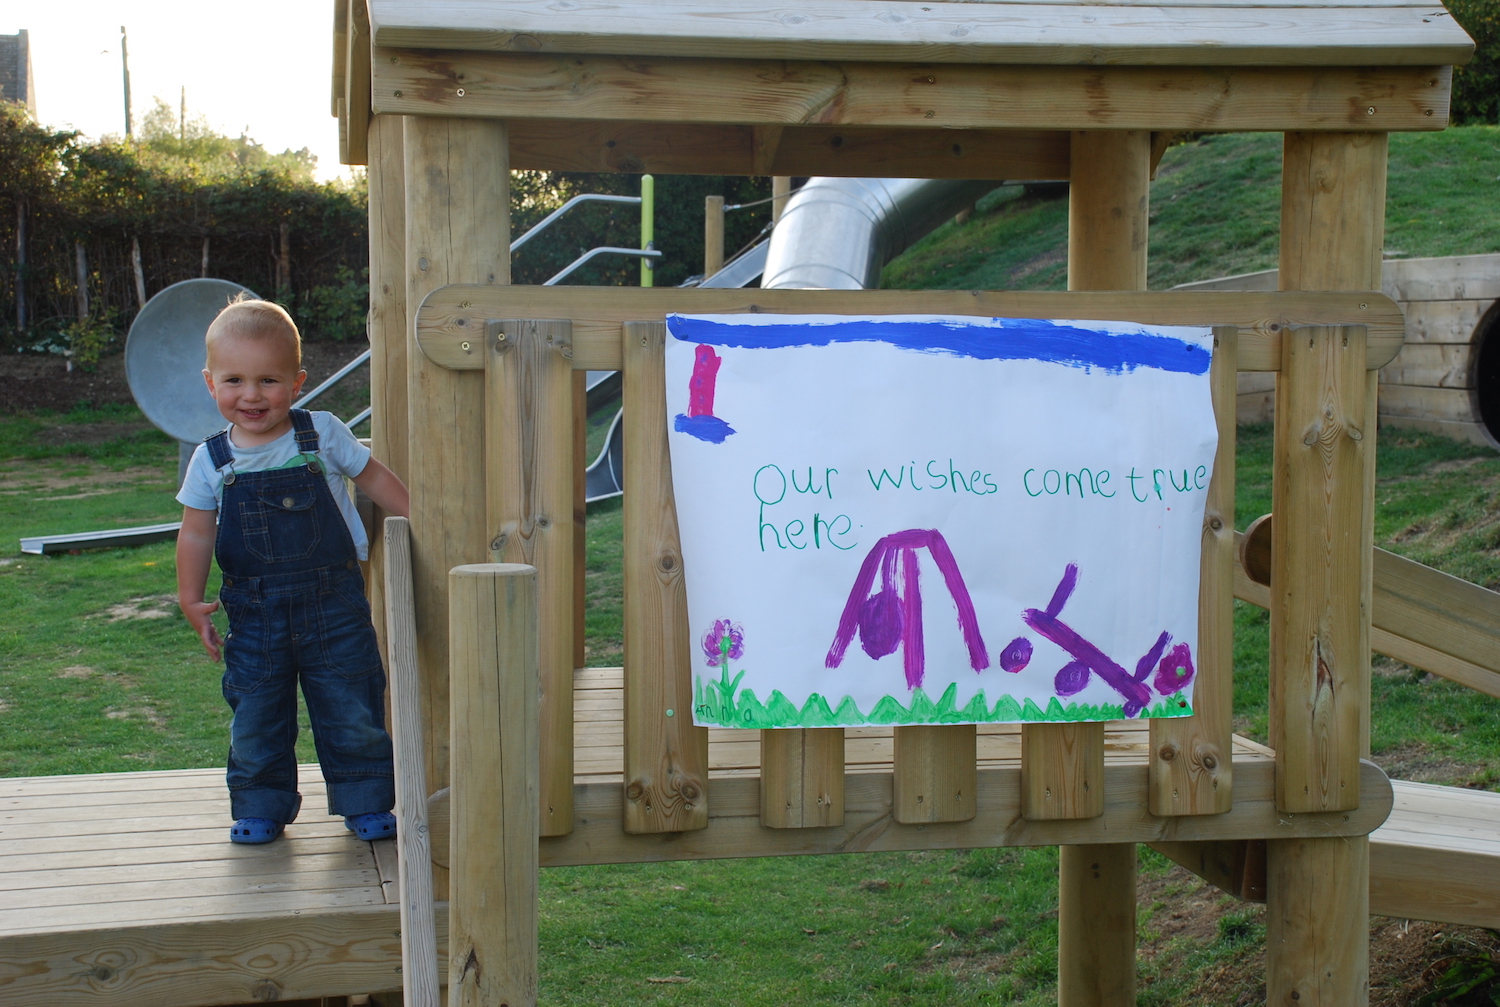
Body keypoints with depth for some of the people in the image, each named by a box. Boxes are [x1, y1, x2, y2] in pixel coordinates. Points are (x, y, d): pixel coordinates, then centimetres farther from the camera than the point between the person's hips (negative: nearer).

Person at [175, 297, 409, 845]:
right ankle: (261, 808, 23)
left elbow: (375, 478, 8)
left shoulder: (323, 435, -4)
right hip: (254, 611, 1)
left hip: (333, 600, -1)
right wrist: (191, 601, -2)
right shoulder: (212, 461, -1)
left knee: (352, 708, 4)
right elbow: (196, 534, 4)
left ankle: (366, 802, 19)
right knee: (256, 714, 7)